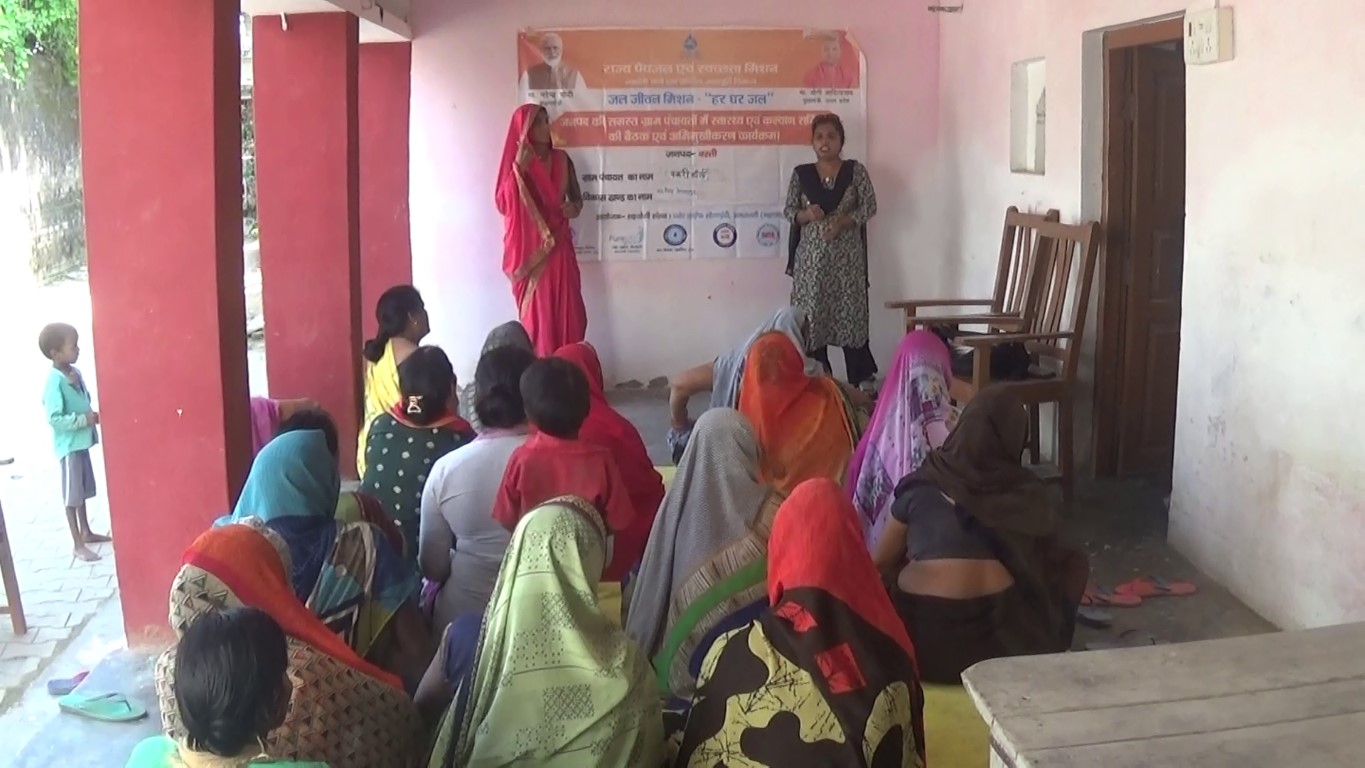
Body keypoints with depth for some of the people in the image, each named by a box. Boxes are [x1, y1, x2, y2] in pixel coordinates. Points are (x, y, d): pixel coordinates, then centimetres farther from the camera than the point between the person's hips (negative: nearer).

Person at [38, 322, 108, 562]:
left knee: (83, 489, 20)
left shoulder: (75, 372, 4)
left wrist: (93, 415, -1)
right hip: (68, 444, -8)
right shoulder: (54, 381, -21)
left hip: (82, 440, 8)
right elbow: (54, 419, -23)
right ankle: (77, 545, 8)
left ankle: (86, 532, 35)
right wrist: (84, 420, -23)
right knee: (72, 494, 0)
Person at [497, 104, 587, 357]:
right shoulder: (517, 161, -2)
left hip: (559, 246, 3)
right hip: (531, 250, -3)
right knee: (537, 316, -3)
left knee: (569, 313, 0)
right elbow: (504, 204, -12)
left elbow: (576, 196, 17)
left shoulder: (561, 159, 7)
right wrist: (518, 169, -20)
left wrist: (574, 207, -6)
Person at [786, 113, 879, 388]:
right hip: (811, 256, 2)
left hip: (847, 256, -2)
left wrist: (843, 222, -16)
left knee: (851, 314, -2)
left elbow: (870, 206, -2)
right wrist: (806, 215, -15)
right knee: (812, 316, 1)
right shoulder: (801, 173, 6)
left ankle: (860, 383, 6)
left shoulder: (855, 170, 2)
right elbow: (789, 210, 7)